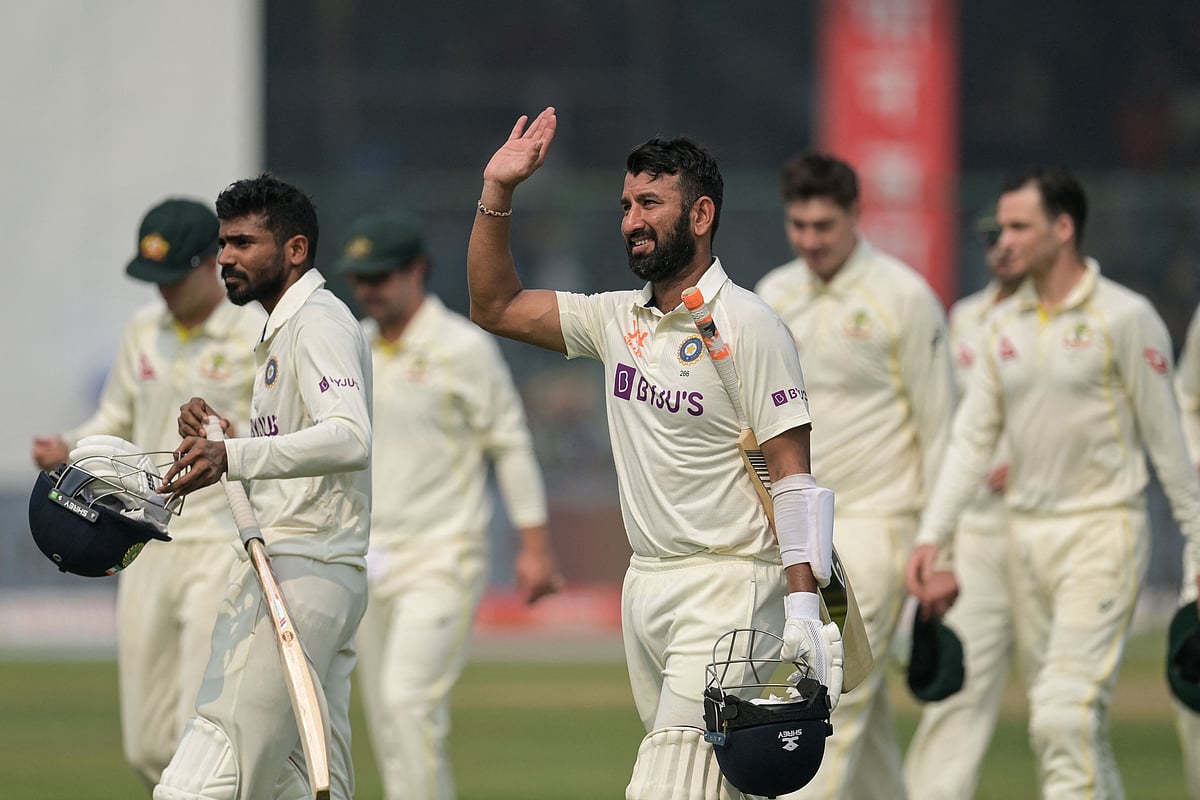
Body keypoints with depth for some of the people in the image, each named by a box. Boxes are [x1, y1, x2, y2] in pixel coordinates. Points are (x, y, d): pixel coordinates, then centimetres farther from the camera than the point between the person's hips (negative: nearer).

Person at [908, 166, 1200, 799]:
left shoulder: (1124, 318, -7)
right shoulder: (1005, 324, 10)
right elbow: (972, 436, 11)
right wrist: (932, 536, 2)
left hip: (1101, 532, -7)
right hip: (1026, 533, 7)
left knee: (1068, 713, -17)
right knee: (1051, 722, 9)